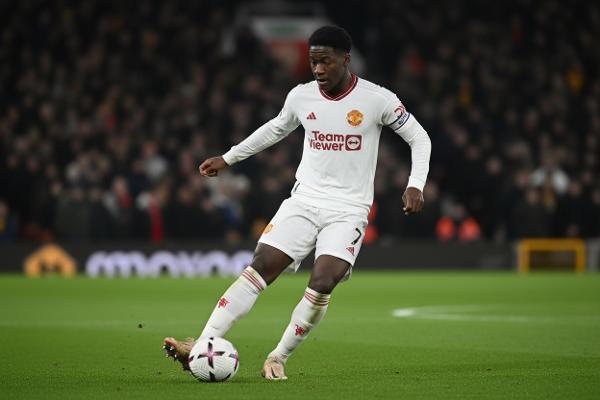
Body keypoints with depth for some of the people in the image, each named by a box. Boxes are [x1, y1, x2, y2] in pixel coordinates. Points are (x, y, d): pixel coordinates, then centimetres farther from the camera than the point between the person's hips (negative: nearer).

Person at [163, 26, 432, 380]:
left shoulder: (377, 99, -8)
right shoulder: (301, 97, 4)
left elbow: (420, 139, 1)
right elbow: (276, 129, 24)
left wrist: (415, 185, -13)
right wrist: (228, 158, 28)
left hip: (349, 209, -3)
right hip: (304, 200, 3)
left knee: (322, 284, -22)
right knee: (258, 269, -12)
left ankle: (278, 358, -4)